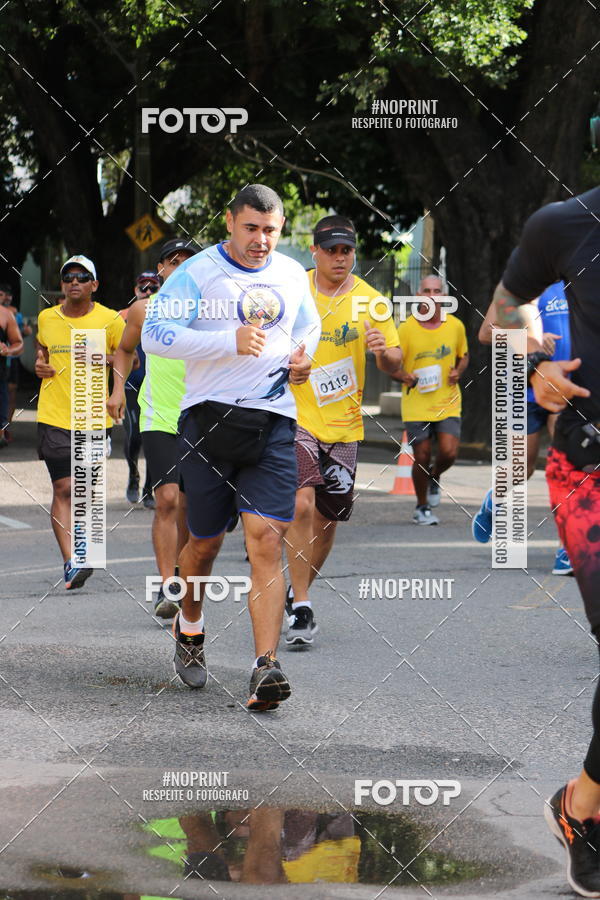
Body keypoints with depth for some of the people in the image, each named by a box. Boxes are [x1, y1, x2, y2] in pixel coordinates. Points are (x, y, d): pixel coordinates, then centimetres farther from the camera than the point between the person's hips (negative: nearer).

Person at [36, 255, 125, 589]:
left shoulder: (111, 320, -1)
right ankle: (71, 562, -17)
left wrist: (108, 359, -14)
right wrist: (40, 364, 6)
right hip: (55, 417, 0)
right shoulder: (47, 318, 7)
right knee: (64, 489, -12)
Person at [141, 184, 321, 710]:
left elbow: (309, 325, 31)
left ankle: (266, 667, -17)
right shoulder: (198, 272, -3)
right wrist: (230, 341, -18)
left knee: (266, 539, -11)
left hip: (273, 423, 2)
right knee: (206, 542, 7)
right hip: (210, 418, -2)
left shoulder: (292, 275, 13)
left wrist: (304, 355, 8)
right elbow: (154, 333, -12)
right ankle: (190, 625, 38)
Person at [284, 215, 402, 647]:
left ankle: (298, 593, 33)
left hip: (343, 424, 2)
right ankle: (300, 610, -14)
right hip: (296, 415, -2)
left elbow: (394, 364, -2)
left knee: (327, 518, 9)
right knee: (301, 505, -19)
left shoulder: (370, 300, -1)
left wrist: (384, 351, -22)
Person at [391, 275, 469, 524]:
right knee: (422, 458, 1)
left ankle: (435, 477, 22)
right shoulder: (406, 328, -5)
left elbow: (463, 356, 19)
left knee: (449, 452, -13)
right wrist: (404, 377, -20)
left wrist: (458, 371, -2)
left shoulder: (455, 326, 3)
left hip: (448, 403, 1)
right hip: (416, 404, -1)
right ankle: (422, 508, 21)